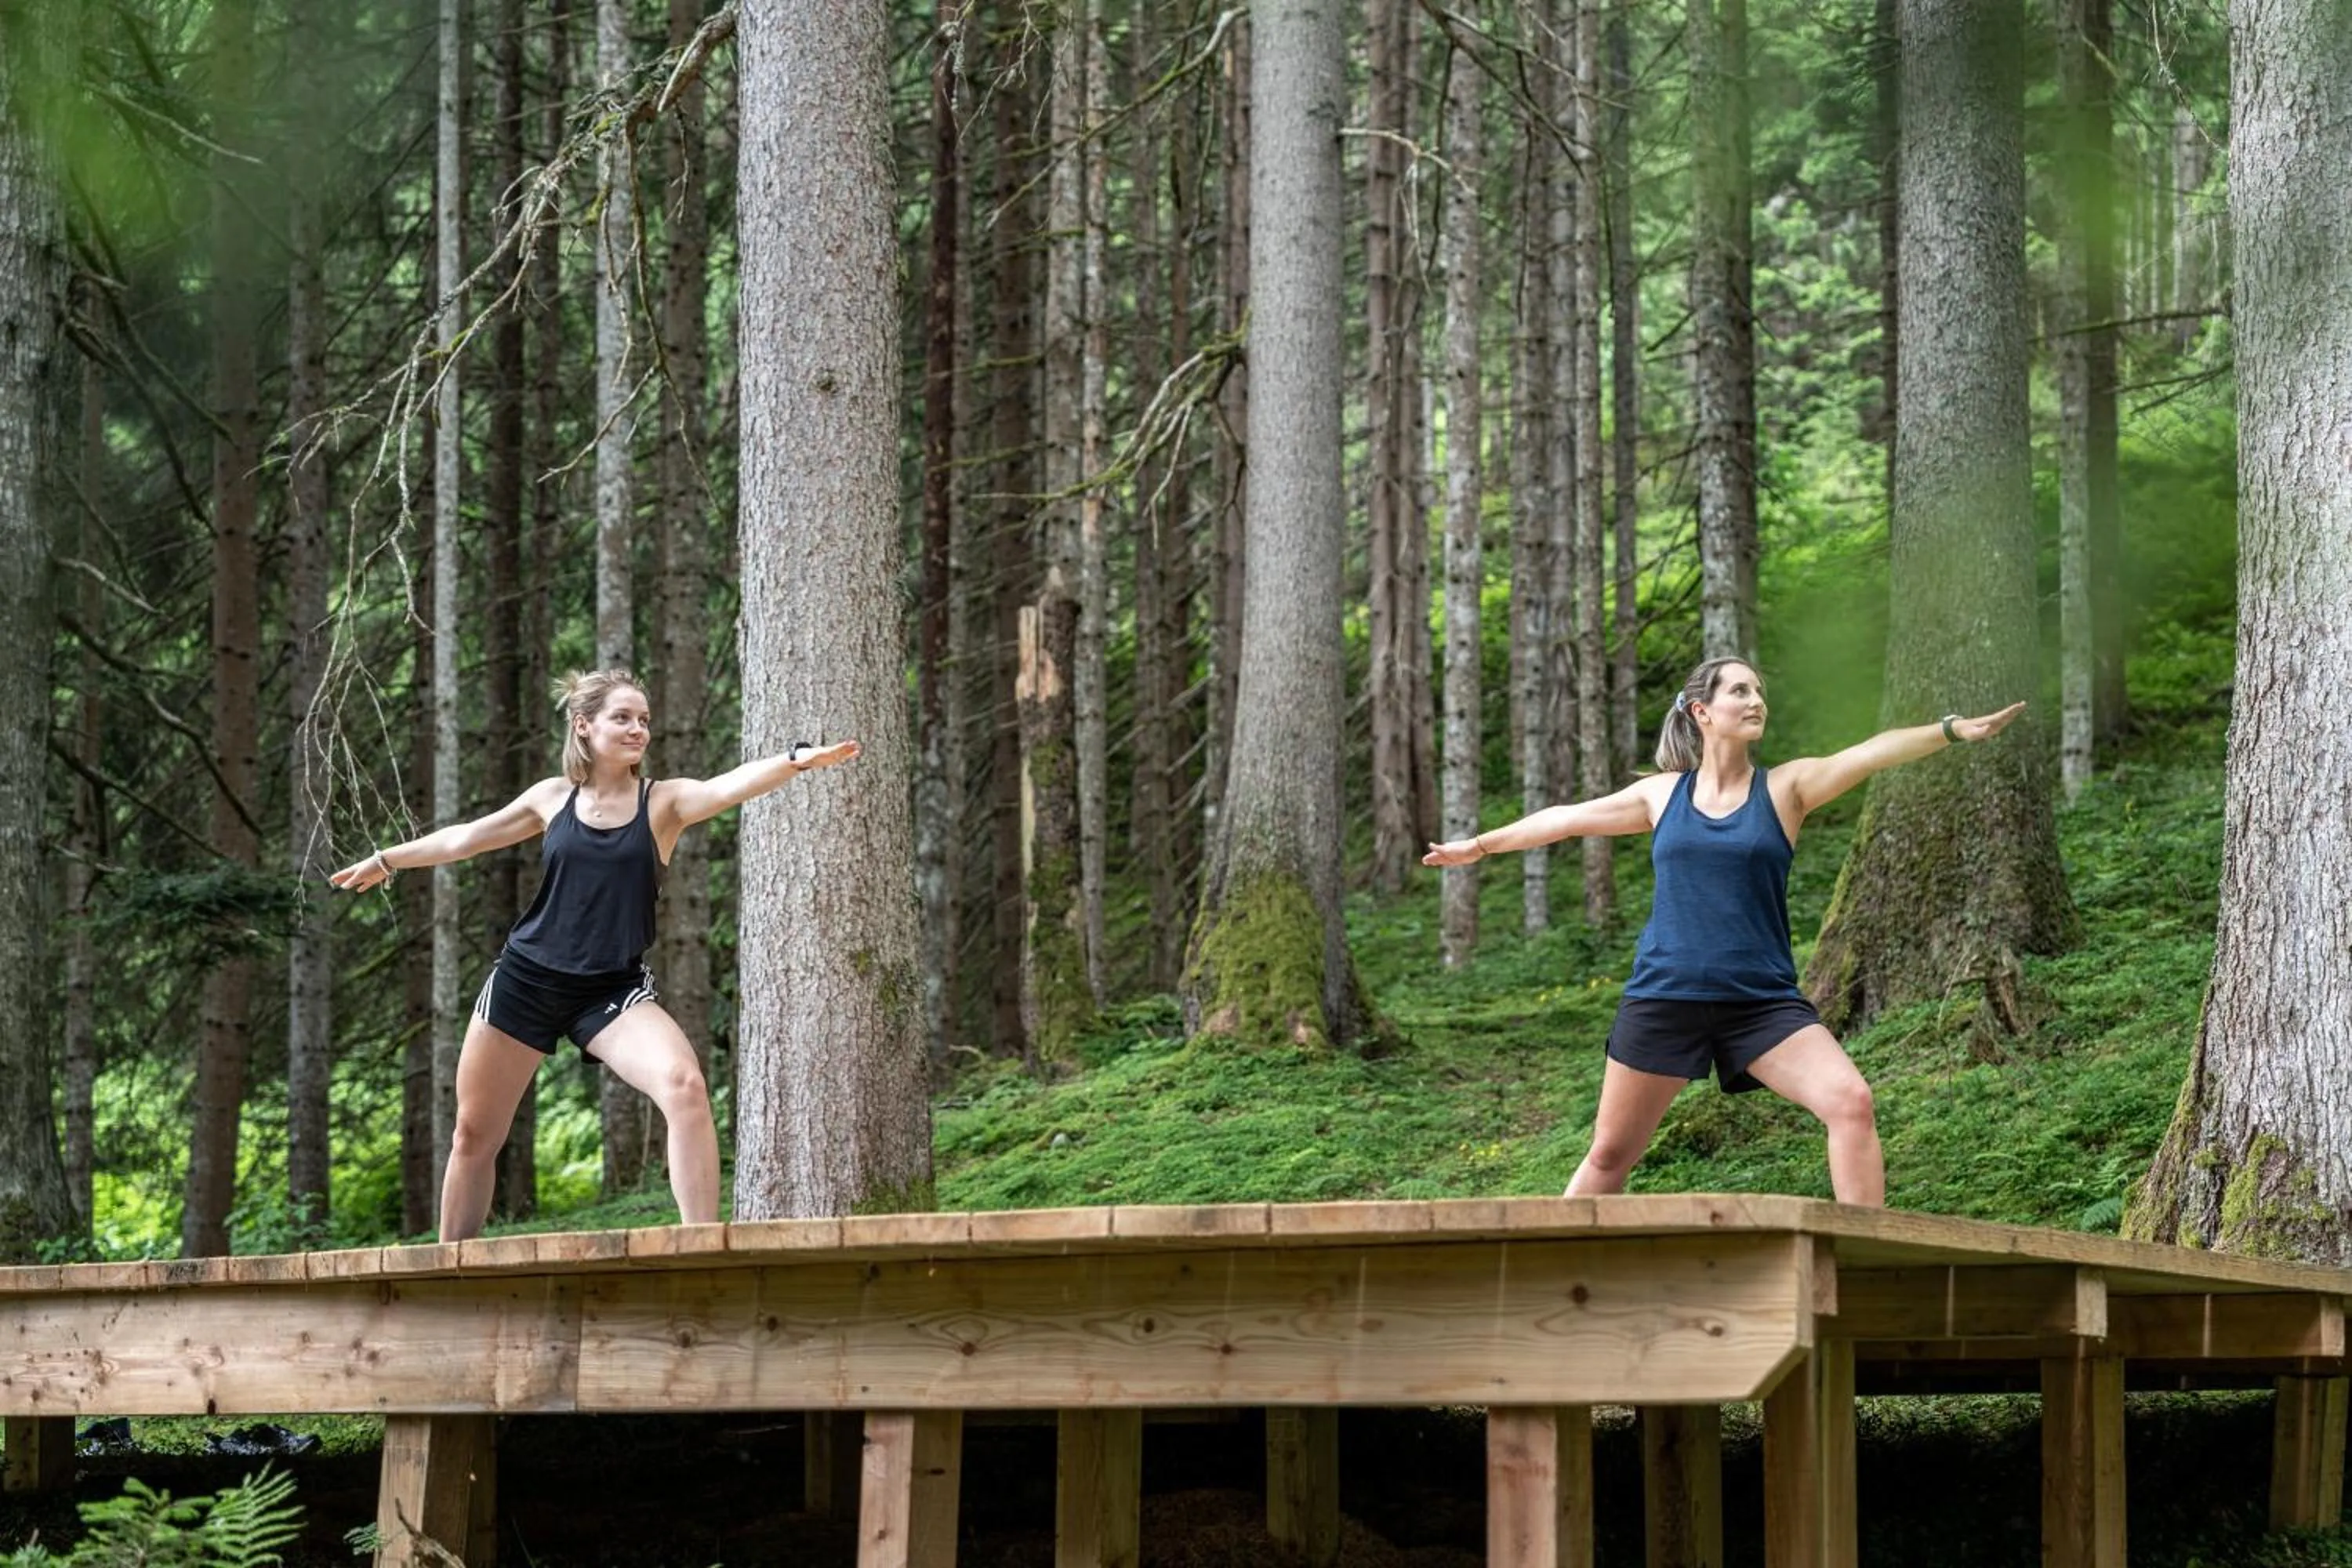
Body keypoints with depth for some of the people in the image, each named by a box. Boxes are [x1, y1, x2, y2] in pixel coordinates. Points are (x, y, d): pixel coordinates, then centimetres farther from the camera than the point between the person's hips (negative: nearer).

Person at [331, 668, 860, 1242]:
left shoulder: (664, 802, -4)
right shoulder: (553, 798, 4)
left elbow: (731, 786, -25)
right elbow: (467, 838, 20)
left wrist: (797, 760, -44)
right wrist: (385, 860, 31)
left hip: (614, 989, -3)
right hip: (526, 980, 3)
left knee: (684, 1085, -28)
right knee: (475, 1134, 9)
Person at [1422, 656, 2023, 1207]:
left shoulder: (1785, 788, 2)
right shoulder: (1662, 794, 8)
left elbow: (1873, 753, -14)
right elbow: (1568, 817, 22)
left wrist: (1954, 729, -28)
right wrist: (1481, 845, 32)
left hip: (1762, 999, -1)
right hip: (1663, 997, 1)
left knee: (1851, 1102, -22)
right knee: (1609, 1154, 7)